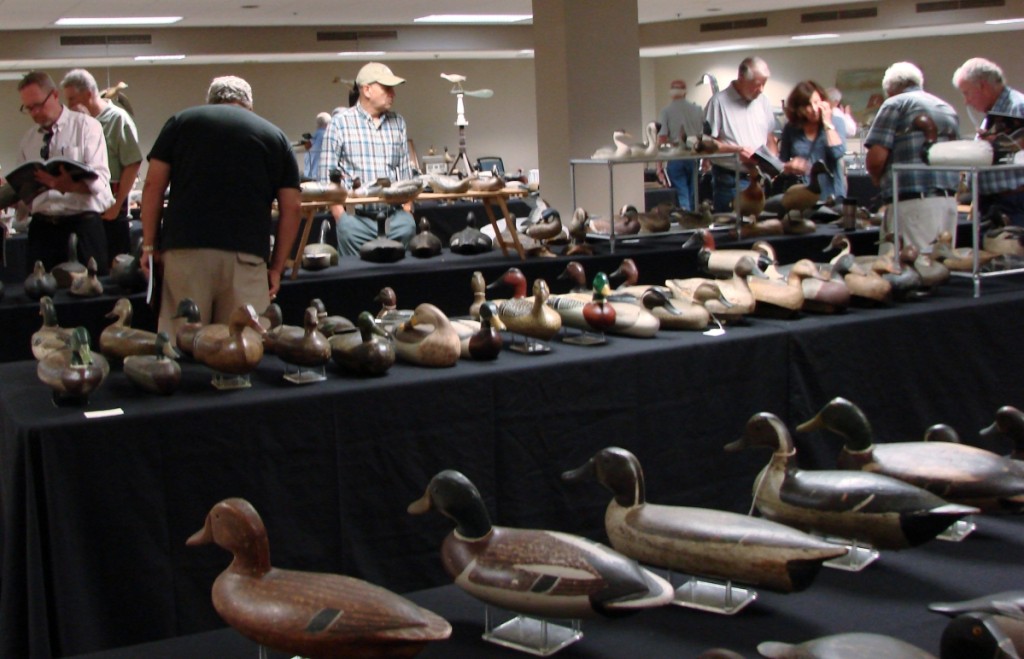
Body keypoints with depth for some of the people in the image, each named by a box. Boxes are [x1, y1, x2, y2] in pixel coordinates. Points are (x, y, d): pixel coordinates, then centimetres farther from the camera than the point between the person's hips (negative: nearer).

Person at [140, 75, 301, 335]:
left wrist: (149, 245, 12)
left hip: (185, 250, 0)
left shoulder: (181, 121, 15)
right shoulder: (274, 136, 16)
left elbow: (153, 187, 7)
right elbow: (291, 208, 9)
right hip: (246, 255, 0)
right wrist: (276, 267, 12)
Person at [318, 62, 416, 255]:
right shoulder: (340, 123, 3)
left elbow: (405, 172, 14)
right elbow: (328, 176, 0)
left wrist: (407, 209, 3)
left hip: (395, 216, 3)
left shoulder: (398, 122, 15)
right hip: (356, 217, -3)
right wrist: (341, 216, -9)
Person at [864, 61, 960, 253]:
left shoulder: (895, 104, 2)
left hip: (911, 201, -7)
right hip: (949, 199, 7)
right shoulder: (949, 110, 23)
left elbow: (876, 158, -6)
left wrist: (879, 180, 12)